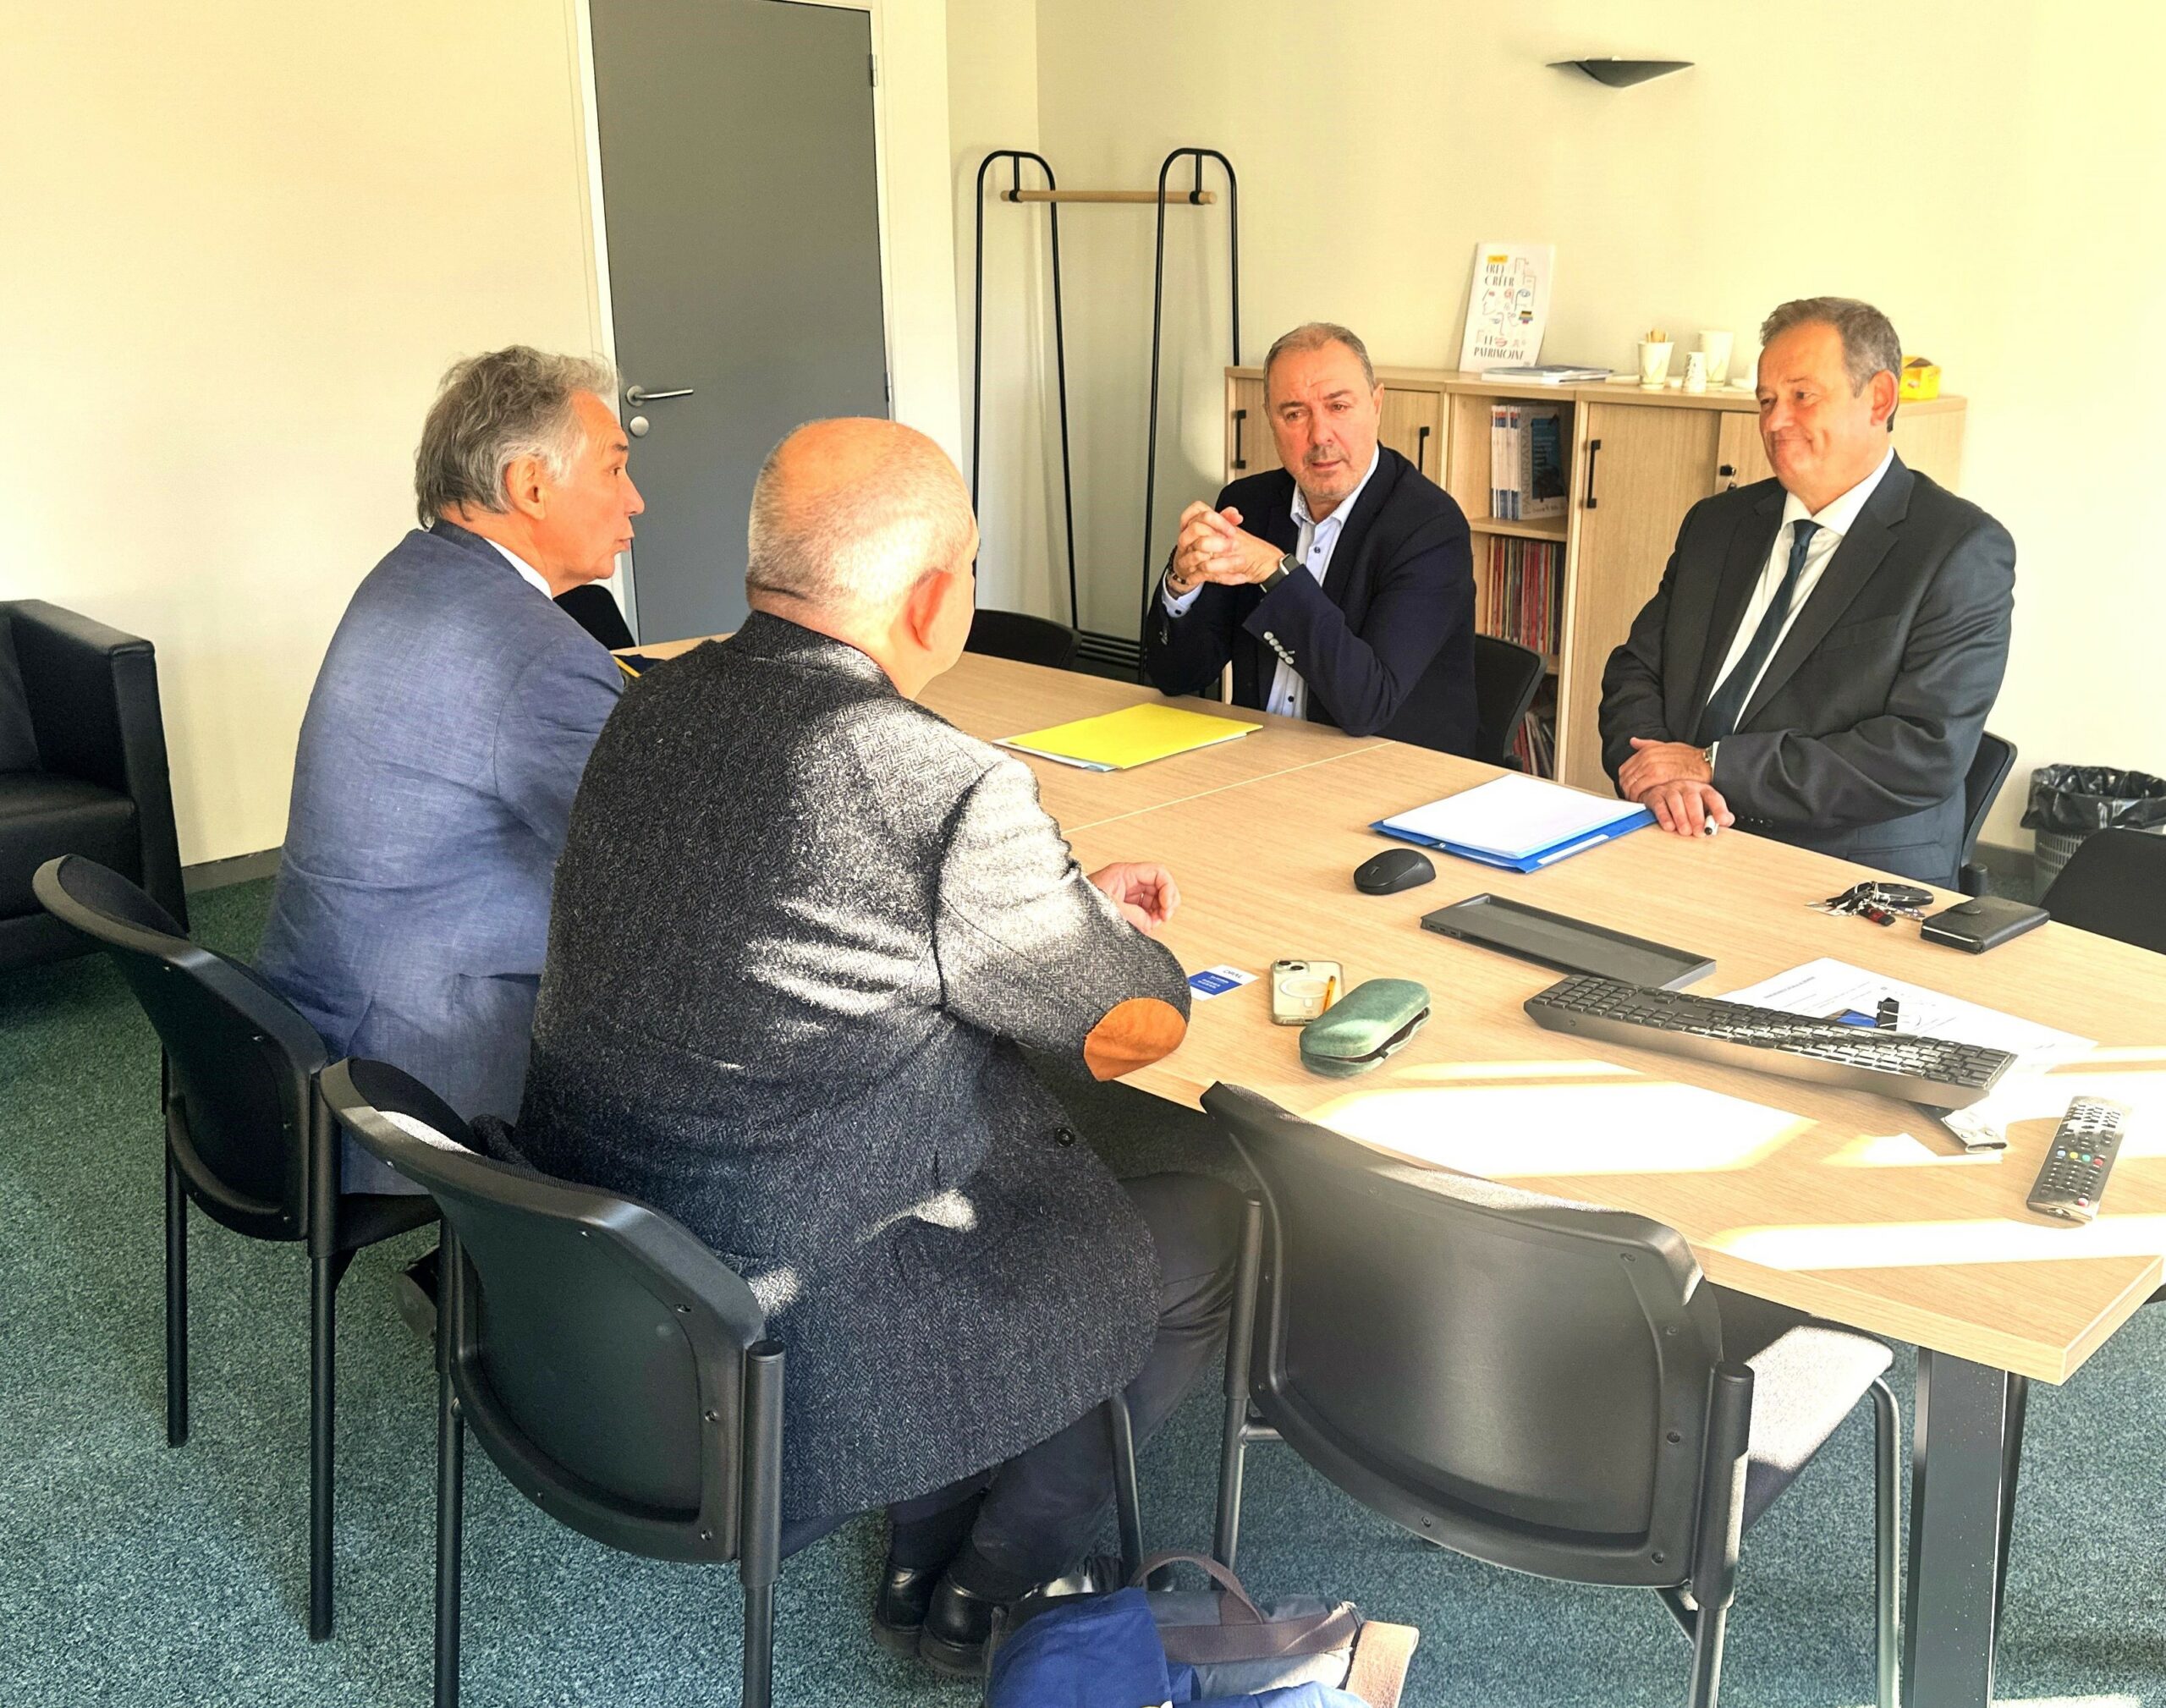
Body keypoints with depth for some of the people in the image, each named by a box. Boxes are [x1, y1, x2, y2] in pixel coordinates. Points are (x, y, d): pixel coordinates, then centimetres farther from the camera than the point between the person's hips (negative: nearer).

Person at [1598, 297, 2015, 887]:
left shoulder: (1963, 550, -4)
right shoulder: (1717, 524, 15)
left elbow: (1926, 756, -13)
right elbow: (1635, 668, 11)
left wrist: (1715, 767, -15)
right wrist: (1659, 777, -11)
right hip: (1681, 854, 5)